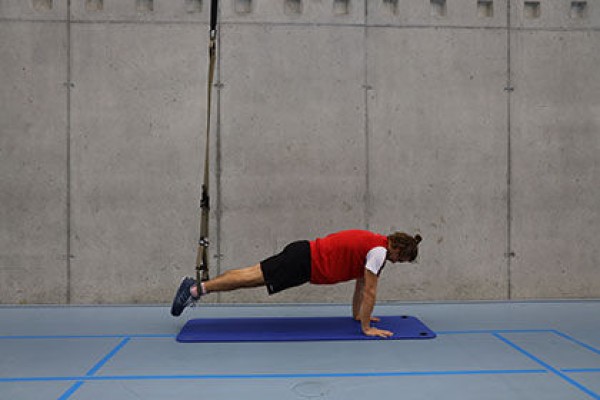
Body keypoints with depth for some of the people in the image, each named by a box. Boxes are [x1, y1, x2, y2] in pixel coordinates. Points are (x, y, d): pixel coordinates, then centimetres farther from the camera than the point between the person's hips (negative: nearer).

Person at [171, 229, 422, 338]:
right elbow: (370, 290, -14)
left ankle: (195, 287, 8)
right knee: (252, 279, -9)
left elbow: (361, 284, 26)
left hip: (306, 255, 9)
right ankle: (196, 289, -9)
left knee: (252, 274, 6)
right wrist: (367, 327, -9)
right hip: (306, 263, -9)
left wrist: (358, 314, 28)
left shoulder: (372, 244, 17)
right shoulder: (379, 251, -12)